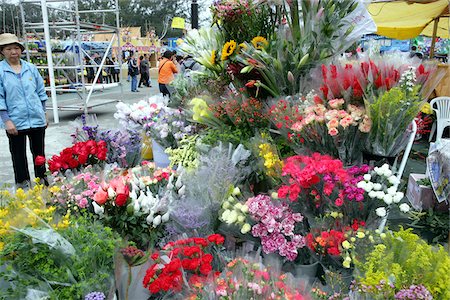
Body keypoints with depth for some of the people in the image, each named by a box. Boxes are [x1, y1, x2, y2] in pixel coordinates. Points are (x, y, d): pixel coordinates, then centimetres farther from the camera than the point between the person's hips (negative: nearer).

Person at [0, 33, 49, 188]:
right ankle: (23, 184, 23)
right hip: (15, 122, -3)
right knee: (19, 155, 10)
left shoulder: (31, 68, 5)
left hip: (37, 119, 3)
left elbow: (41, 92, 12)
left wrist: (44, 114, 11)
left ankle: (42, 179, 31)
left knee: (39, 152, 15)